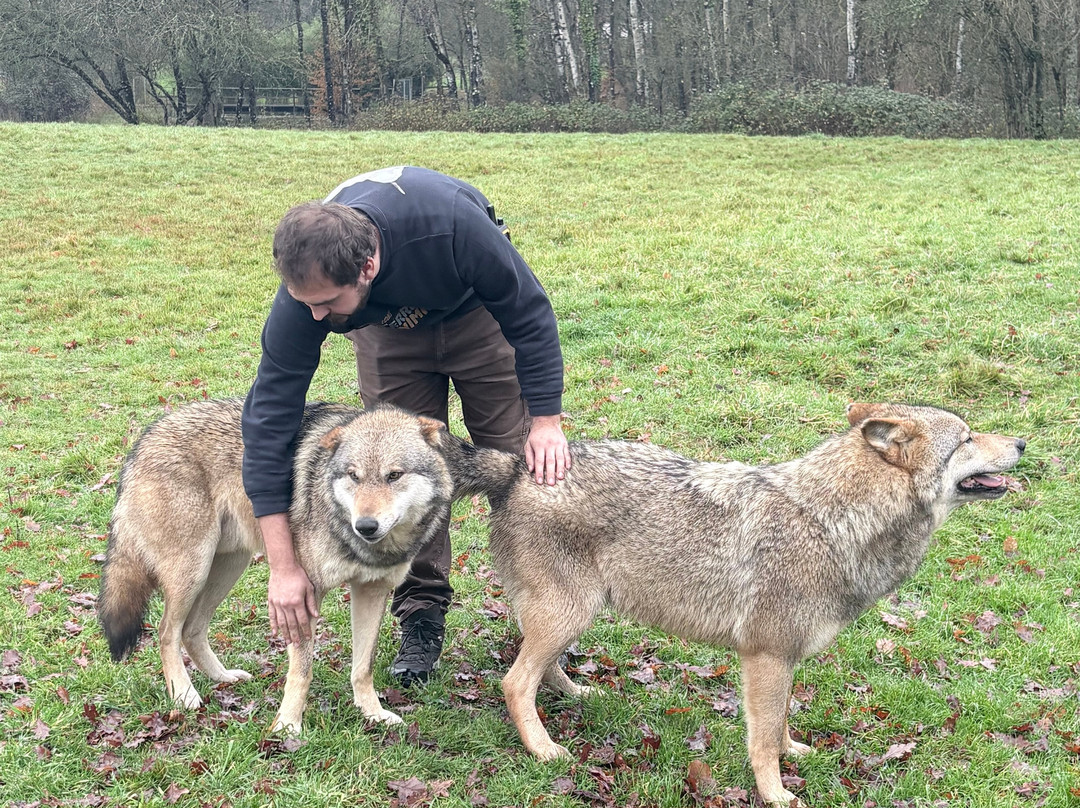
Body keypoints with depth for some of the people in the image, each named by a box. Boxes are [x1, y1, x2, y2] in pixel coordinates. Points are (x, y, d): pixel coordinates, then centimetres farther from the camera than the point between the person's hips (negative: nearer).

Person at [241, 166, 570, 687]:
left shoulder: (451, 221, -45)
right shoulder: (303, 294, -35)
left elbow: (527, 310, -27)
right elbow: (270, 415, -30)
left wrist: (546, 419, -26)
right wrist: (283, 566, -32)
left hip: (477, 307, -1)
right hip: (387, 329, 2)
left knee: (521, 457, -3)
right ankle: (421, 614, 10)